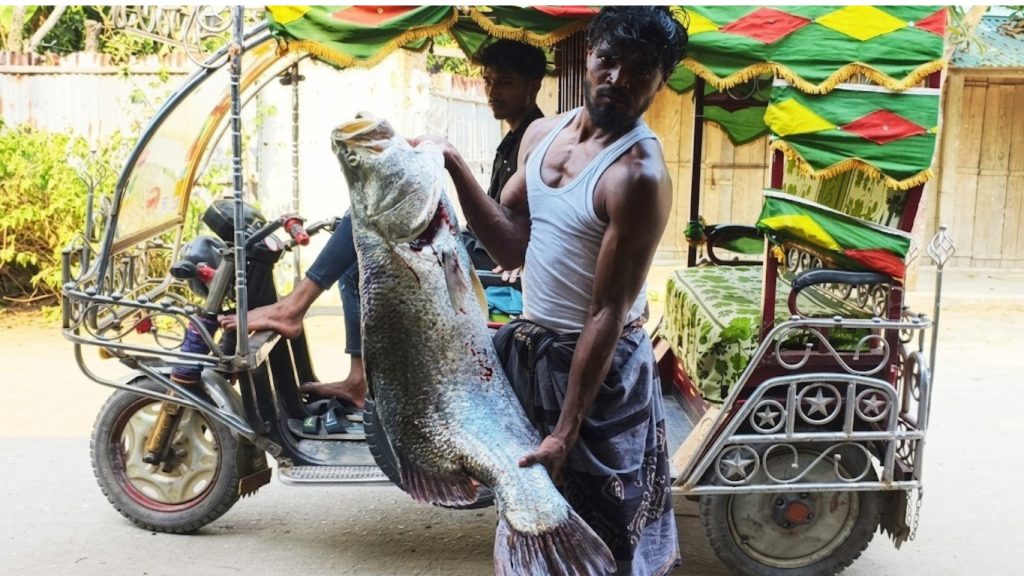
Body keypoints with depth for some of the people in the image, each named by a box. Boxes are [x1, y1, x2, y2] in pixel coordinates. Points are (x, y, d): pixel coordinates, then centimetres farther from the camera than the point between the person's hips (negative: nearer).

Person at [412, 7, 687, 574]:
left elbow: (608, 314, -22)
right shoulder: (542, 133, 1)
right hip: (528, 347, 7)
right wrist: (454, 166, -11)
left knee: (598, 530, 9)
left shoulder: (638, 175, -22)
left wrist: (566, 432, -20)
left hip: (599, 365, -7)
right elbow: (511, 247, 0)